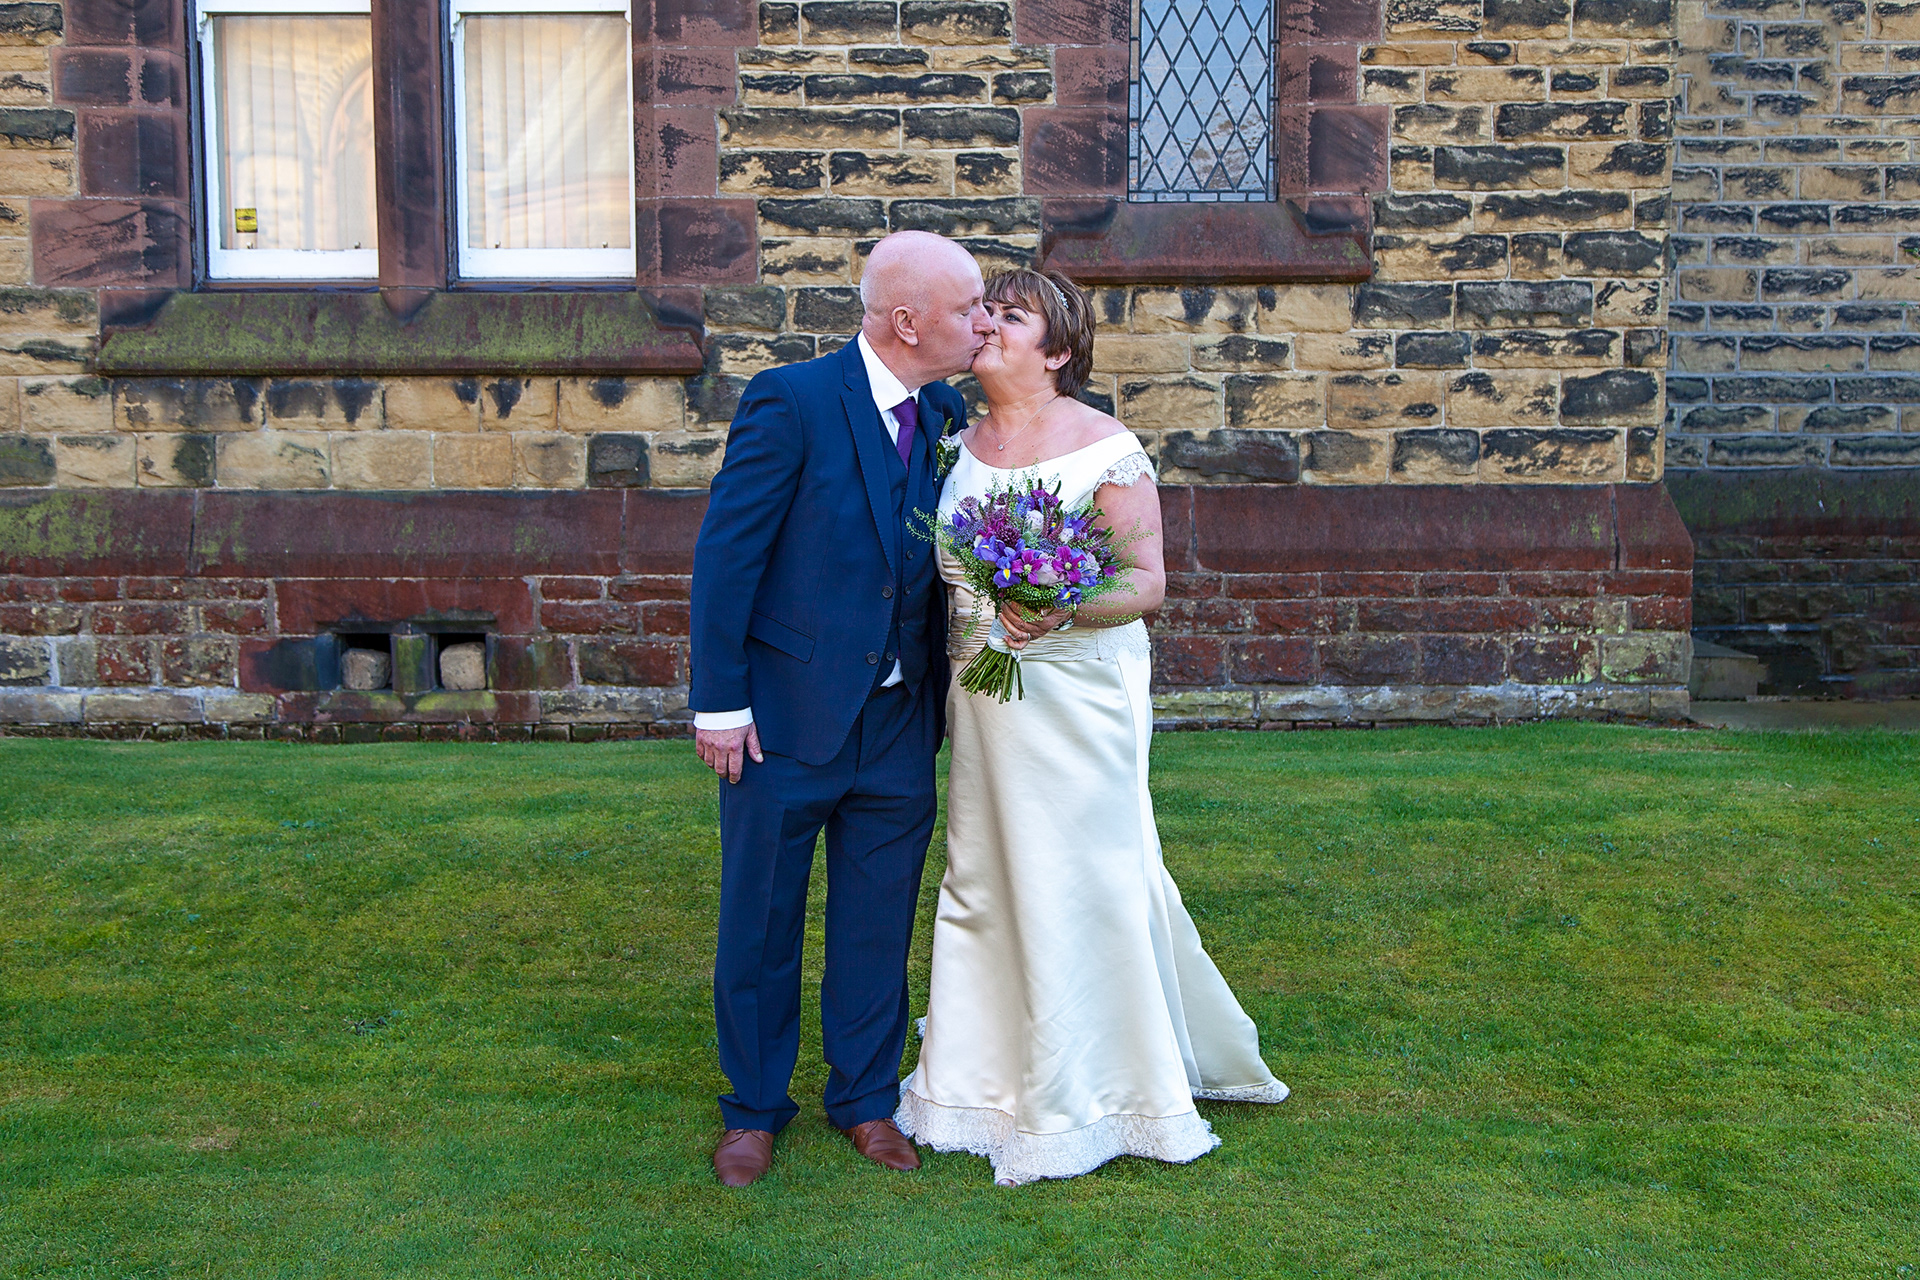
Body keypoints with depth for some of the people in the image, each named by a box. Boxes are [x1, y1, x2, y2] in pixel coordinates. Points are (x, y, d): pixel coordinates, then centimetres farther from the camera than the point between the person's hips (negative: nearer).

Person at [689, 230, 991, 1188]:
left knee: (878, 925, 14)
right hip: (786, 721, -5)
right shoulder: (791, 401, -14)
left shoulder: (945, 415, 4)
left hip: (901, 725, 5)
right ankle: (755, 1110, 29)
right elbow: (725, 554, -13)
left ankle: (866, 1099, 32)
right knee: (761, 922, 11)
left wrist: (944, 696, 5)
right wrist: (718, 702, -14)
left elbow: (943, 562, 10)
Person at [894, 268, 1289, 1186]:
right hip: (983, 697, 6)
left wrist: (1061, 611, -26)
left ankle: (1093, 1094, 20)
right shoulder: (960, 445, 9)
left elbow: (1149, 582, -11)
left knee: (1079, 883, 1)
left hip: (1077, 696, -6)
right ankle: (994, 1080, 29)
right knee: (984, 880, 12)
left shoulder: (1106, 447, -9)